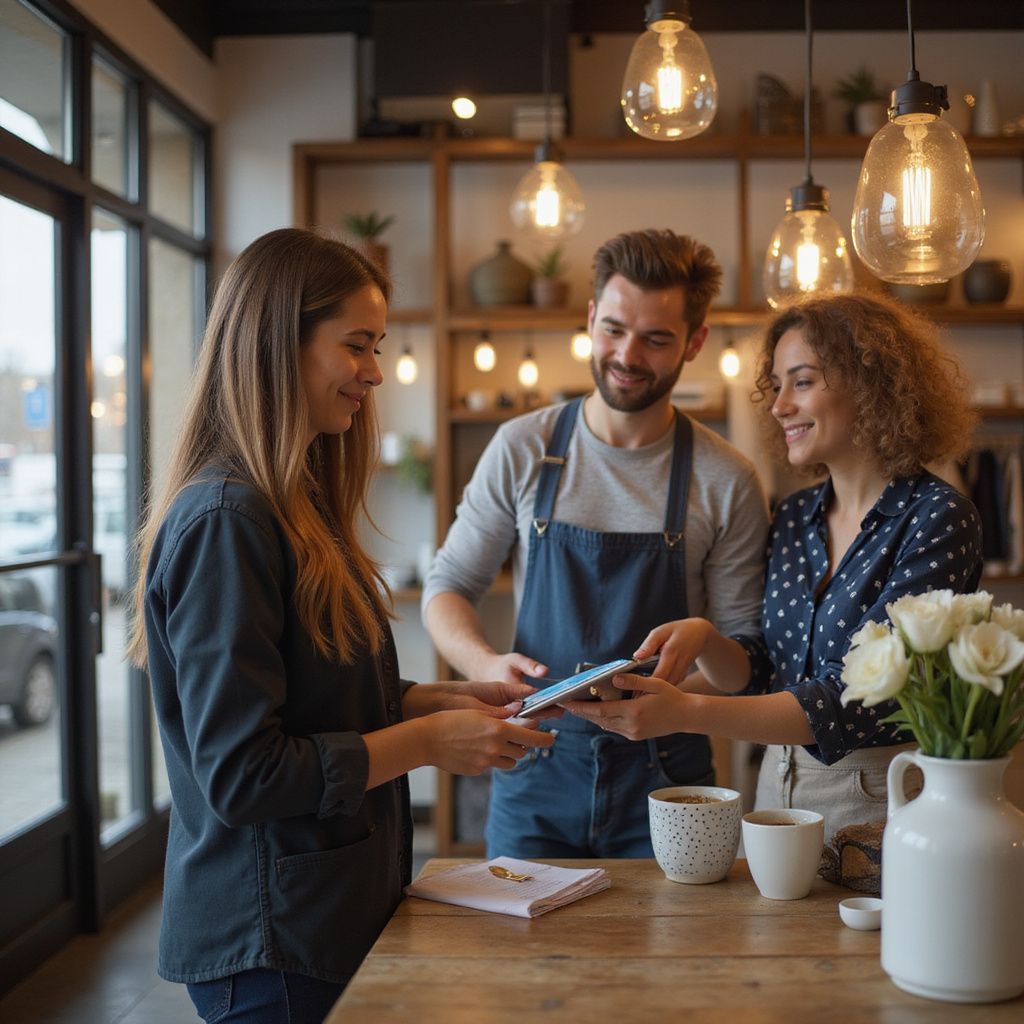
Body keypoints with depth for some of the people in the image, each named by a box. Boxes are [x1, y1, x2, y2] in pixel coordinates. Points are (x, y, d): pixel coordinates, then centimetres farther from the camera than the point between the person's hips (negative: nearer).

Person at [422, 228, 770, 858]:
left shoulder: (727, 482, -4)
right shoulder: (522, 450, -3)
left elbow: (744, 647, 0)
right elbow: (449, 586, 3)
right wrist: (486, 664, -17)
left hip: (665, 780, 0)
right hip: (536, 769, 1)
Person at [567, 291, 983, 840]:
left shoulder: (937, 519, -13)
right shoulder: (793, 518, 7)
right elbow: (764, 678, 10)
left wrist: (686, 711, -28)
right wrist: (704, 639, -11)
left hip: (880, 804, -5)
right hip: (778, 791, 5)